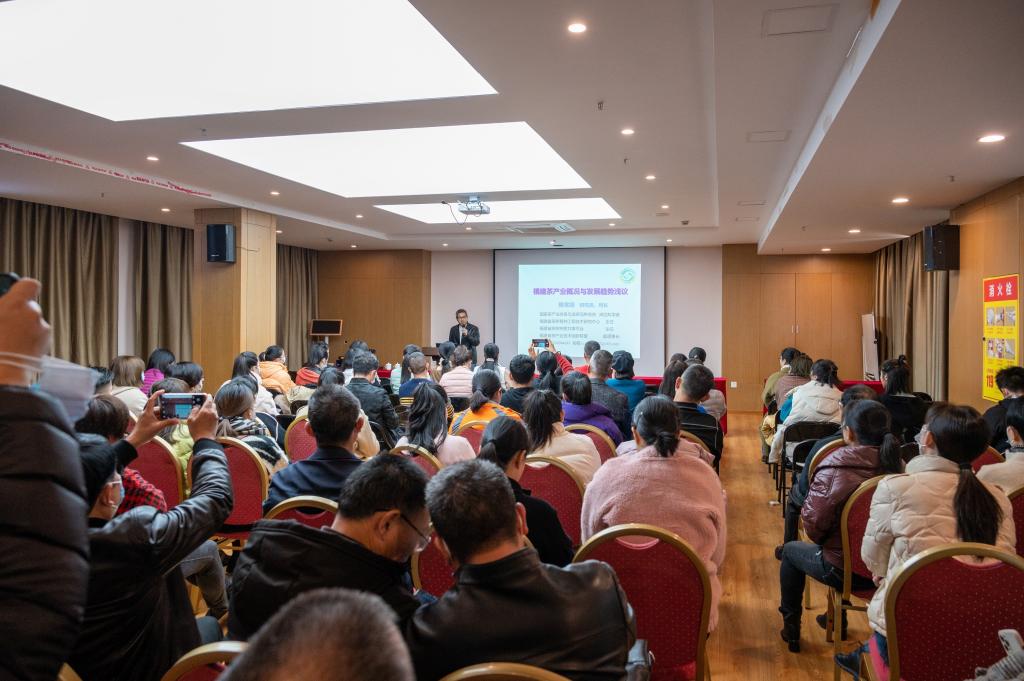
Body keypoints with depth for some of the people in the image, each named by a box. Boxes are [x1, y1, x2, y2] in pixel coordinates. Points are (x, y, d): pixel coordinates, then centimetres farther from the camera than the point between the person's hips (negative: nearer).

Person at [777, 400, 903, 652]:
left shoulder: (834, 470, -25)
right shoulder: (898, 466, -9)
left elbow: (813, 525, -19)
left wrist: (822, 540, 5)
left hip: (845, 570, -5)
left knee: (791, 550, 23)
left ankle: (791, 627, 33)